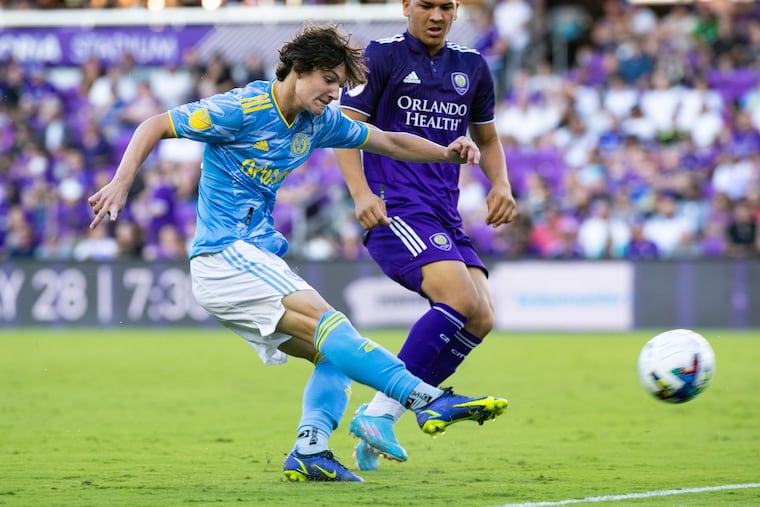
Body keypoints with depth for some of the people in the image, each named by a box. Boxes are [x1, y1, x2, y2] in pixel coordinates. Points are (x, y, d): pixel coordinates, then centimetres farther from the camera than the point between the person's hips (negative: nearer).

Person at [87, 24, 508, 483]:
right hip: (223, 255, -9)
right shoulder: (243, 109, -12)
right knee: (326, 321, -23)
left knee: (336, 355, -2)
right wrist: (122, 183, -20)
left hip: (258, 260, 9)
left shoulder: (320, 122, 10)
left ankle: (310, 450, -12)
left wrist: (447, 153, 2)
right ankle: (428, 399, -34)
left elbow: (389, 142, 19)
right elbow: (156, 126, -8)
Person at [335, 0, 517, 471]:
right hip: (394, 209, -7)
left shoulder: (472, 67, 16)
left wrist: (501, 184, 7)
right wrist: (361, 193, -19)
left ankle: (379, 416, 0)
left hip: (445, 215, 7)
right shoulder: (381, 56, -1)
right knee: (460, 297, -26)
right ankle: (380, 411, -20)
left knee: (480, 318, -9)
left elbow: (487, 138, 27)